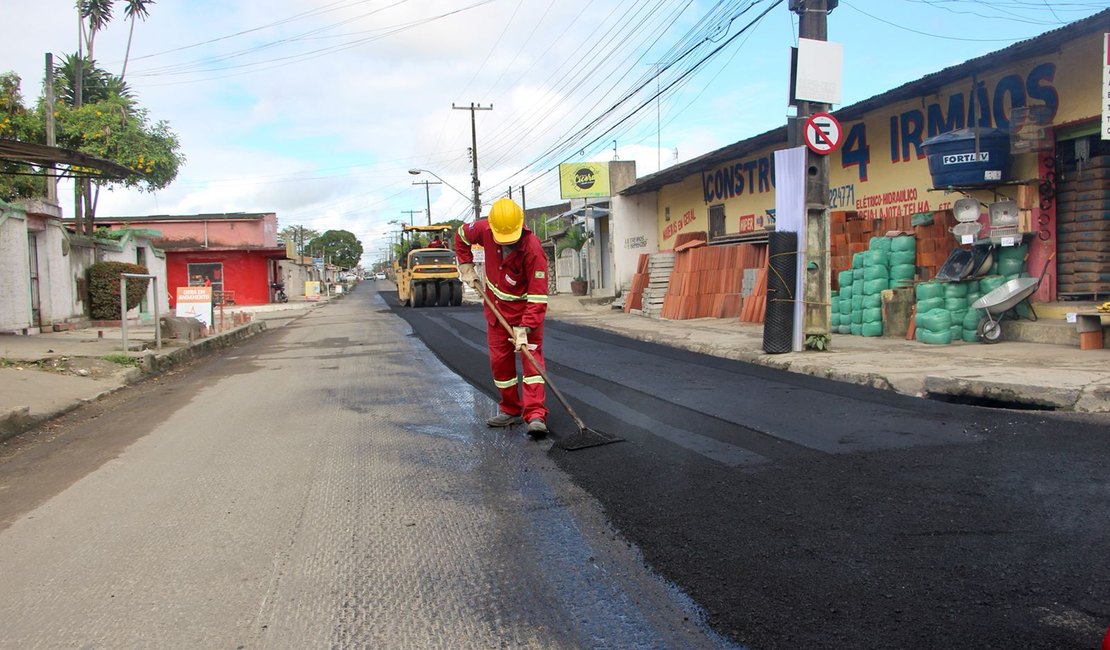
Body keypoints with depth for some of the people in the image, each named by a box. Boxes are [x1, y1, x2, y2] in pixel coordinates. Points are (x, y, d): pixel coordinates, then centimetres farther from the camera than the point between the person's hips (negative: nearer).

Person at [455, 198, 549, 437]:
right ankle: (511, 410, 23)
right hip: (496, 308, 5)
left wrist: (524, 328, -36)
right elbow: (461, 236, 9)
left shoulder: (533, 249, -31)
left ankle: (535, 415, -18)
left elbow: (538, 296, -31)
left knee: (531, 356, -14)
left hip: (525, 308, -5)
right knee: (499, 360, 10)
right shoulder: (484, 229, -16)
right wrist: (466, 267, 1)